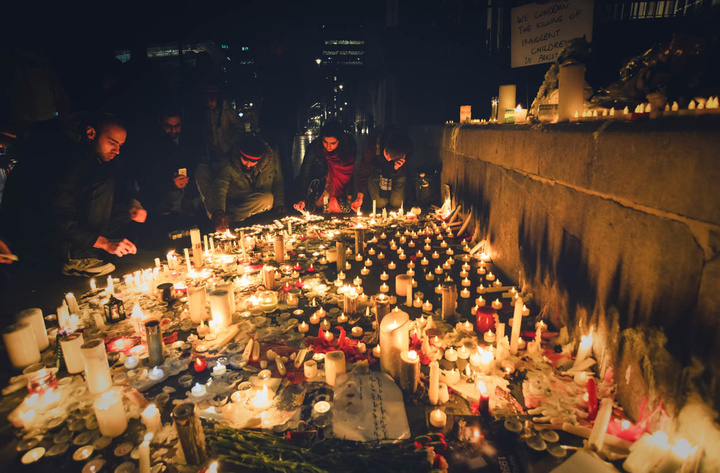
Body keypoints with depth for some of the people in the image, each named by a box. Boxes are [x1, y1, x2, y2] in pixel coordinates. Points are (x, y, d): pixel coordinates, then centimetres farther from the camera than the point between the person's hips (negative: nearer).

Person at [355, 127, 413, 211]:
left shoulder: (407, 149, -33)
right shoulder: (373, 145, -37)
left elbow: (402, 176, -20)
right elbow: (364, 171, -25)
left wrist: (397, 169, -44)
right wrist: (360, 196, -33)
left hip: (397, 172, 2)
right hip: (377, 170, -1)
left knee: (397, 203, -7)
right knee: (380, 204, -11)